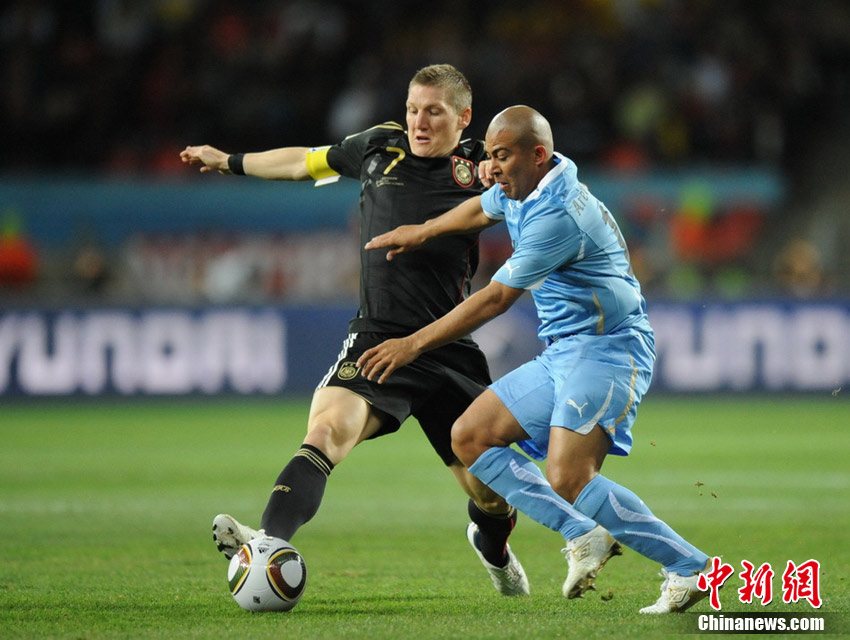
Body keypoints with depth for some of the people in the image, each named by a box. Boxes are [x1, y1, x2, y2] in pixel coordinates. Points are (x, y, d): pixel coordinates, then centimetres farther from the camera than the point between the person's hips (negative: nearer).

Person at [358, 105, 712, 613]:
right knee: (470, 437, 3)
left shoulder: (556, 213, -21)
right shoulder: (521, 189, 8)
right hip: (561, 355, 10)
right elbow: (480, 210, 35)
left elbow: (496, 300, -17)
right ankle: (584, 534, -3)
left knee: (567, 479, -25)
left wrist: (413, 345, -11)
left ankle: (688, 567, -18)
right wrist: (421, 232, 38)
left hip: (607, 349, -10)